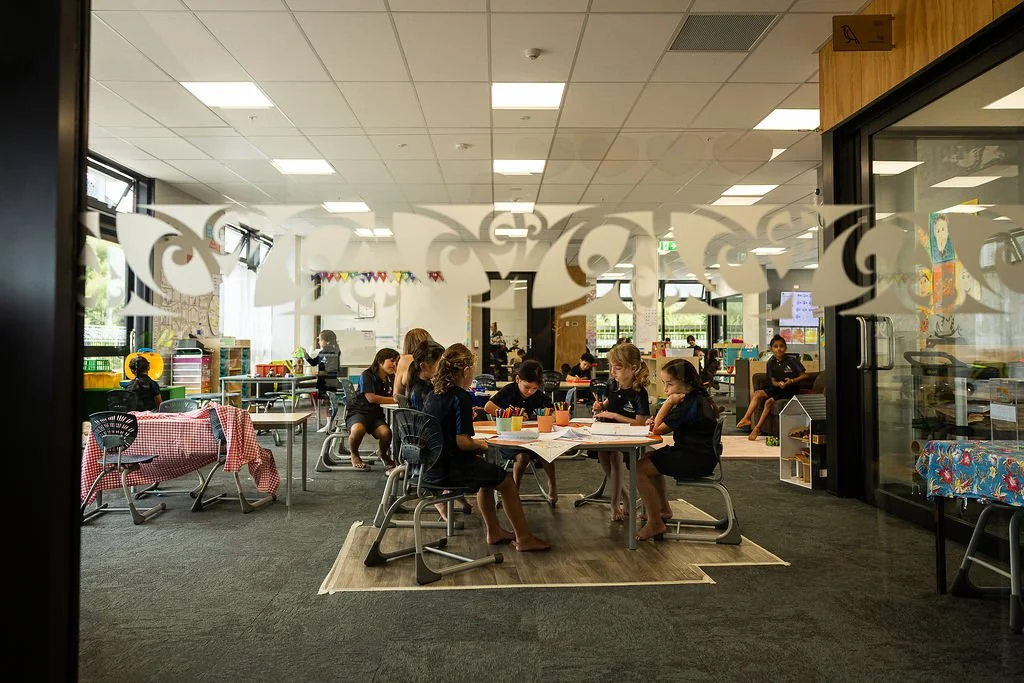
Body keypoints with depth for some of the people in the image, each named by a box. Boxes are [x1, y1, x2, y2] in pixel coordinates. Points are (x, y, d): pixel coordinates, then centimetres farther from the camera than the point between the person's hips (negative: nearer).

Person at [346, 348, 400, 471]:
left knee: (386, 432, -30)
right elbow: (371, 398, -18)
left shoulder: (391, 378, 10)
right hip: (358, 411, -4)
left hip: (376, 414, 4)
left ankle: (382, 453, 8)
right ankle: (354, 454, -5)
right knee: (358, 429, -40)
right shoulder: (367, 375, -9)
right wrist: (394, 400, -16)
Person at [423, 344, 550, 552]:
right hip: (451, 470, -9)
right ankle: (523, 538, 16)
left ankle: (494, 531, 35)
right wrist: (479, 444, -6)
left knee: (486, 471, 30)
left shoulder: (432, 394, 7)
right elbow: (462, 442, -24)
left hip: (431, 469, 9)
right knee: (507, 481, 8)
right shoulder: (461, 398, -19)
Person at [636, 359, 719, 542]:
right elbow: (664, 427, 13)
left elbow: (658, 430, -15)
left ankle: (655, 523, -7)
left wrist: (668, 402, -14)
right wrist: (655, 423, -7)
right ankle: (663, 509, 30)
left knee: (640, 468, -15)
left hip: (696, 461, -11)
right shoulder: (697, 398, 10)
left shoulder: (689, 404, -21)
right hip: (700, 455, 11)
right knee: (650, 458, 28)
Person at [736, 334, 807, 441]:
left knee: (769, 401, -25)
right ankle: (746, 418, -21)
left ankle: (757, 428, -19)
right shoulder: (771, 362, 3)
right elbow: (773, 381, 4)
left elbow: (804, 375, -8)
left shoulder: (792, 360, -11)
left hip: (791, 389, -6)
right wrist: (779, 384, -18)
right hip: (778, 387, 6)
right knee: (758, 393, -16)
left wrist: (792, 381, -23)